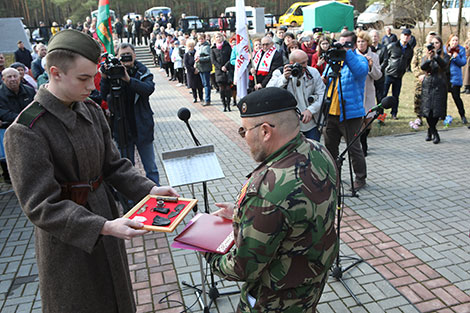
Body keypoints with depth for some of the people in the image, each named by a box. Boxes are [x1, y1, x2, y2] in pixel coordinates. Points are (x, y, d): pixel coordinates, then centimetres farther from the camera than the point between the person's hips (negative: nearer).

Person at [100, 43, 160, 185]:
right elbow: (103, 96, -9)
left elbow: (149, 89, -21)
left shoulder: (143, 72, -1)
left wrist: (128, 79, -33)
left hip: (142, 129, 0)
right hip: (122, 129, 1)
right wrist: (104, 78, -24)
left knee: (151, 168, 9)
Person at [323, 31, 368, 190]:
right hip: (331, 113, 7)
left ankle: (360, 178, 17)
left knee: (354, 148, 1)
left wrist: (347, 52, -33)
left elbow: (361, 71, -30)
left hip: (350, 113, -6)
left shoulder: (359, 59, -5)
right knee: (330, 146, 16)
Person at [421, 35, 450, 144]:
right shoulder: (426, 56, 10)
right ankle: (434, 133, 11)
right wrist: (428, 58, -27)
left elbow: (444, 65, -17)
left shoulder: (445, 56, 4)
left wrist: (436, 56, -32)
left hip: (440, 85, -2)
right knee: (427, 109, -3)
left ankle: (430, 130, 13)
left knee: (437, 109, -6)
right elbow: (422, 67, -8)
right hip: (428, 84, 2)